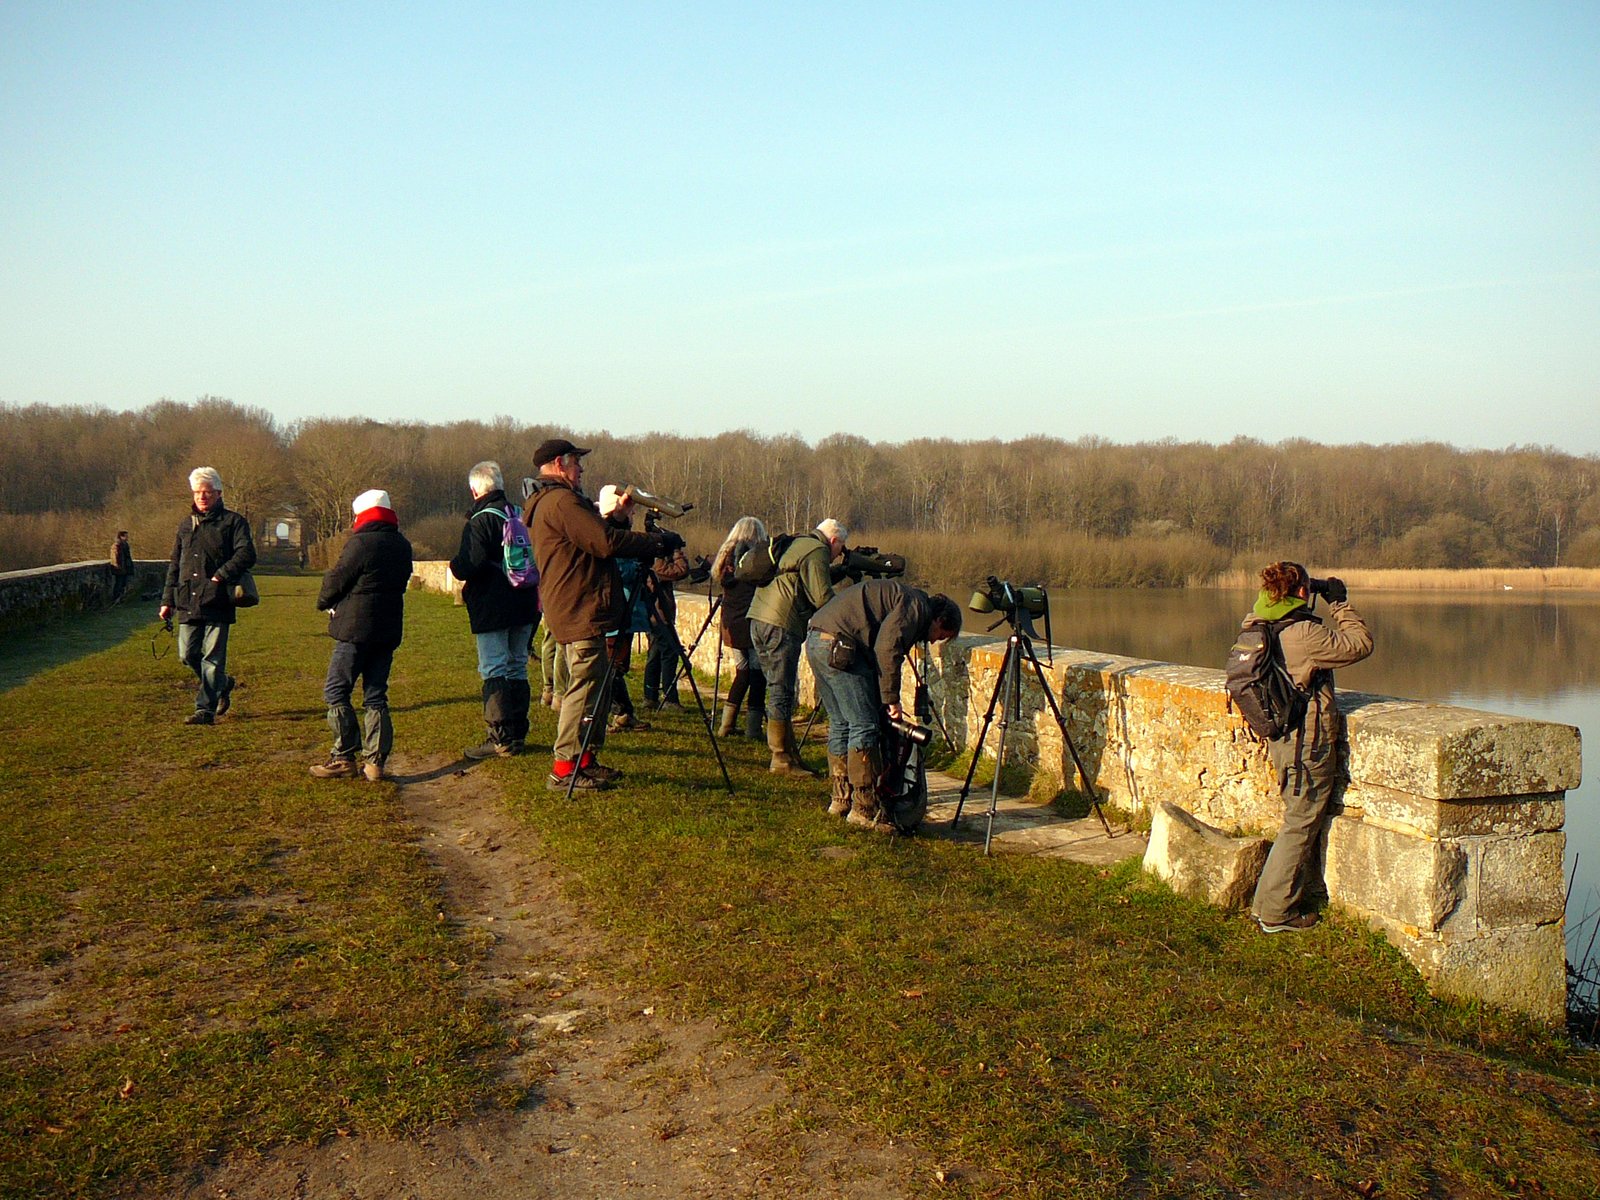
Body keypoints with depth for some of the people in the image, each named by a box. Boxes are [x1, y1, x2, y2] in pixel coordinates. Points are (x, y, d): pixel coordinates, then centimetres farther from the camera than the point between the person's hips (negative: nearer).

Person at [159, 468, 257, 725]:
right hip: (188, 603, 6)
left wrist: (221, 575, -21)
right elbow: (174, 565, 22)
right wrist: (168, 600, 16)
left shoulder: (233, 521, 1)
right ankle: (222, 684, 29)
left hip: (217, 602, -6)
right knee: (187, 655, 6)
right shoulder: (187, 525, 19)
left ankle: (205, 708, 2)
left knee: (212, 657, -4)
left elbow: (246, 554, -12)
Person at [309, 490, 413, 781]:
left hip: (356, 628, -7)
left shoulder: (360, 544, -14)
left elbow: (335, 580, -9)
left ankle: (344, 757, 1)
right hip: (389, 630, 7)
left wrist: (325, 603, 13)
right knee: (375, 695, 10)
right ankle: (375, 760, 7)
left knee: (336, 691, 2)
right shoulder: (402, 546, 9)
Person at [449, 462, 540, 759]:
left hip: (492, 609, -7)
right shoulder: (522, 516, 8)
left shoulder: (480, 520, -14)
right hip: (524, 607, 7)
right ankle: (517, 734, 17)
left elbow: (469, 565, -22)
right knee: (517, 668, 13)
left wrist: (455, 565, -1)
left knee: (494, 670, -3)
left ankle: (501, 738, -5)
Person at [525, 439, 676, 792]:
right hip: (581, 611, -11)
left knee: (594, 684, 15)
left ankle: (585, 759, 21)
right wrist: (658, 542, -12)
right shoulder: (562, 501, -14)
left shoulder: (546, 503, 21)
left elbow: (595, 537, 24)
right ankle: (564, 769, -6)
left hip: (572, 609, 11)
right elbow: (606, 544, -20)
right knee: (585, 686, -8)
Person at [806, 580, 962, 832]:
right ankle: (864, 811, -2)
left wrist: (883, 699, 24)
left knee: (841, 725, 18)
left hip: (815, 640, 11)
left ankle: (840, 800, 25)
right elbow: (887, 647, -16)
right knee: (864, 726, -5)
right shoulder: (918, 606, -2)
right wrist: (892, 699, -10)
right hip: (838, 645, -10)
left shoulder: (901, 598, 28)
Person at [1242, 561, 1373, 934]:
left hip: (1281, 736, 9)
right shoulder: (1305, 633, -22)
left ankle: (1269, 902, 26)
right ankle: (1276, 913, 9)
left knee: (1299, 822, 20)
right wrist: (1339, 603, -4)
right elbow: (1360, 643, -14)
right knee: (1300, 825, 2)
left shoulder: (1259, 627, 2)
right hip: (1309, 741, -9)